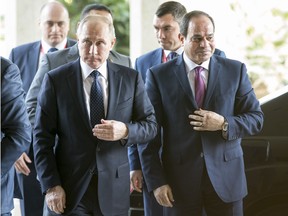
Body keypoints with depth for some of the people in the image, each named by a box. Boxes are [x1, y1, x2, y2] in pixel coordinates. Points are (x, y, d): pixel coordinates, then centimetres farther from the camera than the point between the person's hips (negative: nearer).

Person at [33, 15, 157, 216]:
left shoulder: (131, 78, 3)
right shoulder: (56, 79, -2)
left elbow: (151, 125, 6)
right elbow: (43, 137, -2)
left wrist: (125, 131, -15)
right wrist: (51, 185, -10)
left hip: (114, 188, 2)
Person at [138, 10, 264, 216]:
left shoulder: (235, 70, 3)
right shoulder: (159, 75, -1)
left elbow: (256, 118, 5)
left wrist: (224, 124, -14)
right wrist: (156, 181, -8)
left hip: (226, 175, 1)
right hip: (179, 178, -1)